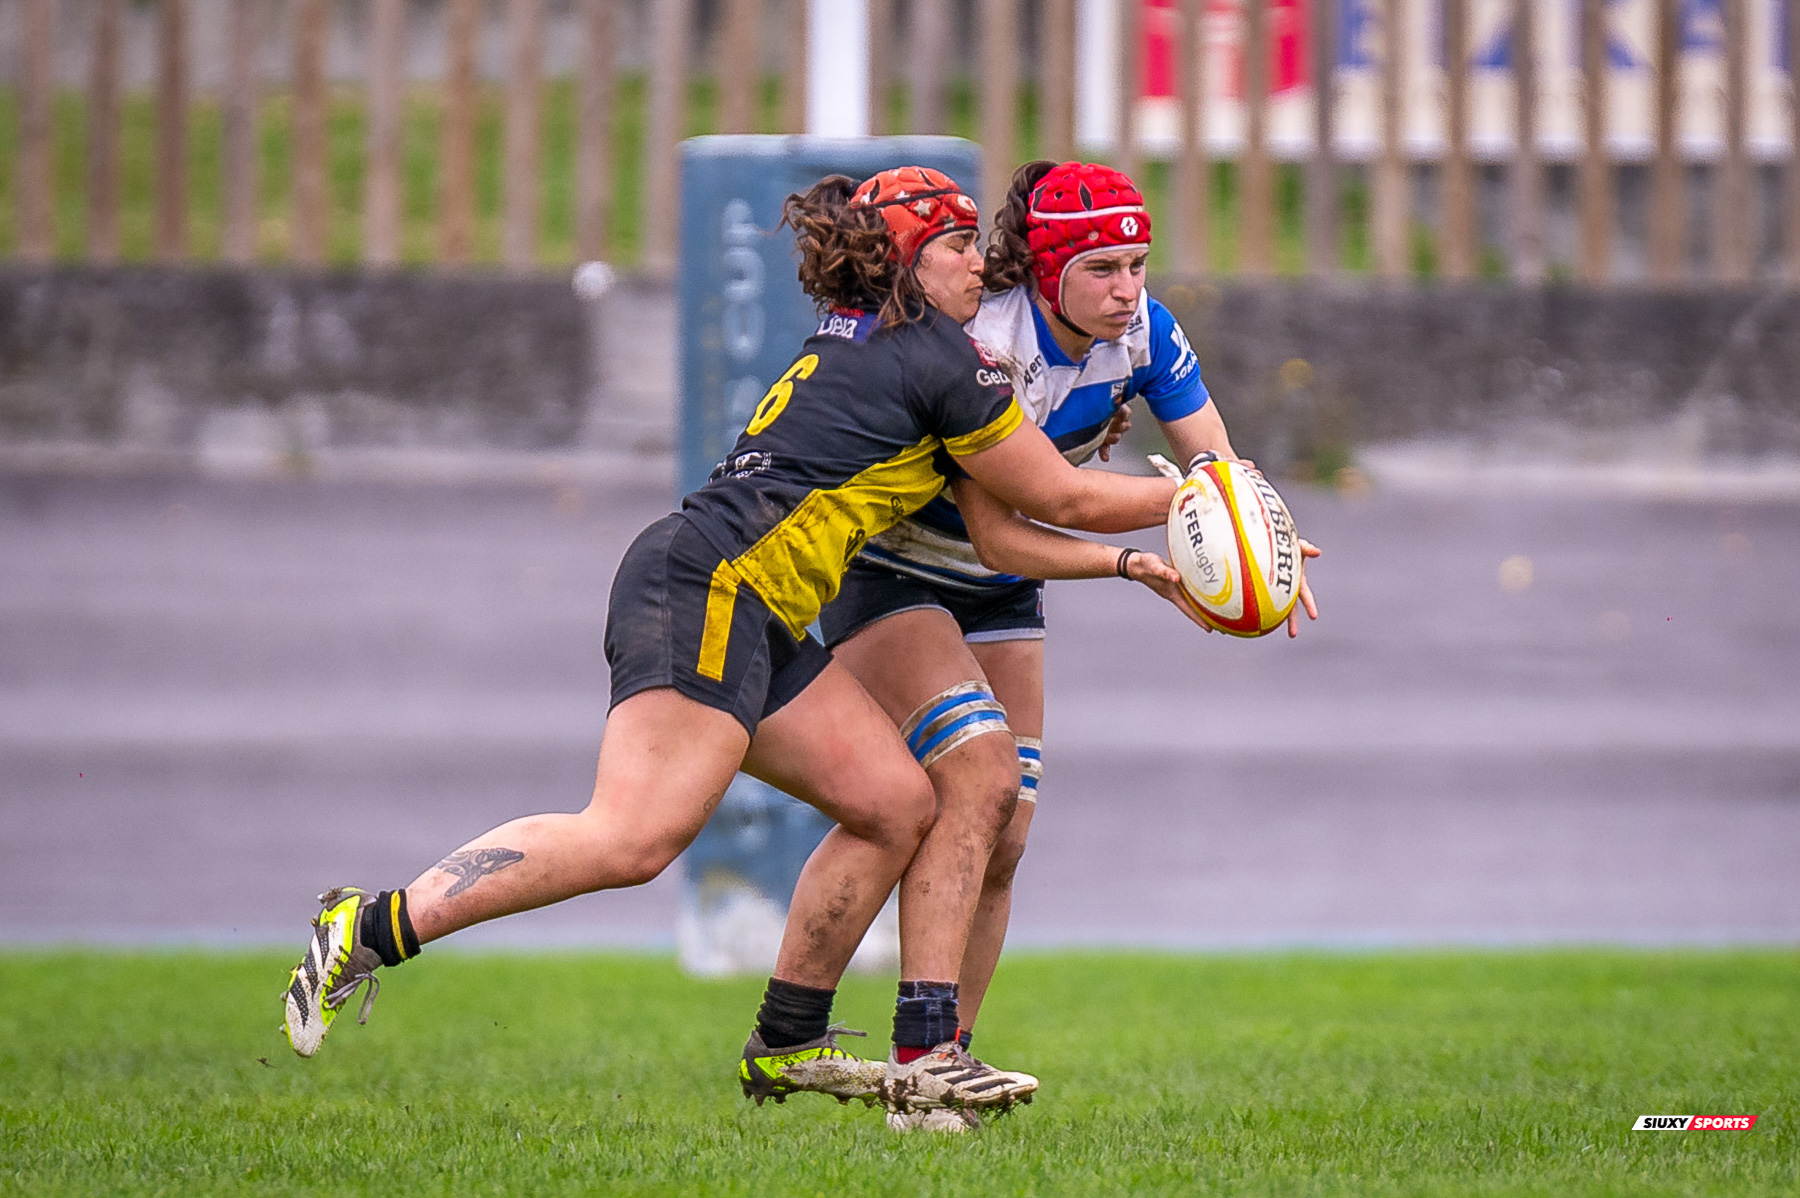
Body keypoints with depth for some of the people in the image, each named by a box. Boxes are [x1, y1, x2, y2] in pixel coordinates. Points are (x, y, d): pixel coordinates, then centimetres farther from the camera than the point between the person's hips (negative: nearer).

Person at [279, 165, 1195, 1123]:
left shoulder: (846, 347, 25)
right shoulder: (934, 355, -3)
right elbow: (1061, 499, 4)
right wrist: (1185, 496, 16)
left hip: (755, 627, 11)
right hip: (707, 585, -11)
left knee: (896, 803, 8)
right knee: (634, 837, -22)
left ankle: (786, 1045, 12)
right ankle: (373, 930, -22)